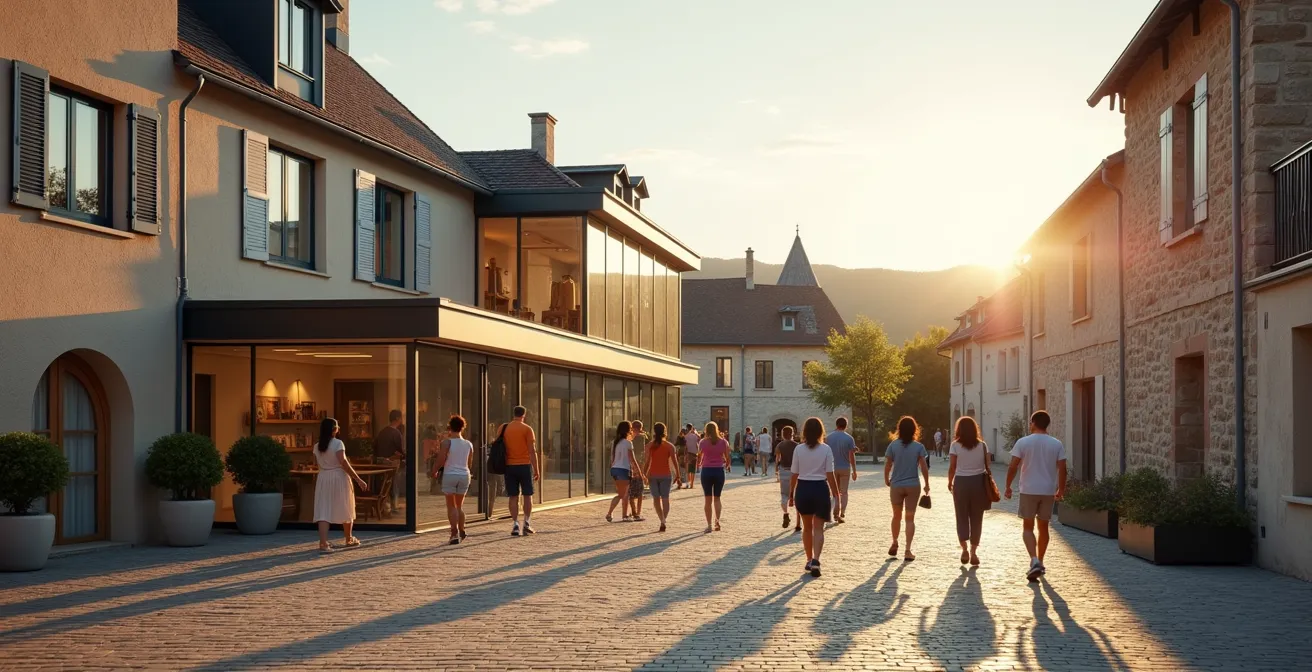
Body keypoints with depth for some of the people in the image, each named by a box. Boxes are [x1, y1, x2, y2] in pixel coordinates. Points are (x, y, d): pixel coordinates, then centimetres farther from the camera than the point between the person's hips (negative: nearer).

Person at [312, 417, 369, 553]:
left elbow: (318, 464, 6)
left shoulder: (317, 446, 3)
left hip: (323, 479, 4)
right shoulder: (338, 443, -13)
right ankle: (348, 540, 29)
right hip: (339, 477, -4)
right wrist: (358, 480, -19)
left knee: (324, 511, -2)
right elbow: (344, 463, -20)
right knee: (345, 510, 14)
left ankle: (323, 543, -16)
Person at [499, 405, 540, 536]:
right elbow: (532, 451, -9)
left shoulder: (503, 428, 5)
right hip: (525, 465, -3)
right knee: (527, 495, 6)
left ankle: (515, 525, -1)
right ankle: (526, 524, 2)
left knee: (513, 497, 4)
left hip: (509, 466, 3)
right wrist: (536, 470, -5)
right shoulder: (527, 429, -5)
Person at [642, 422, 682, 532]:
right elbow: (674, 462, -4)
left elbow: (647, 462, -8)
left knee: (656, 499, 12)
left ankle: (662, 520, 1)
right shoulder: (669, 446, -3)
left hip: (653, 475, 0)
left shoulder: (650, 446, -4)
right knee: (665, 498, 5)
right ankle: (663, 521, -11)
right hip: (666, 475, 0)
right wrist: (678, 475, 4)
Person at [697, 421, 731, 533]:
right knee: (717, 498, 14)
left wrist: (699, 466, 26)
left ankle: (709, 525, 4)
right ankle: (717, 520, -7)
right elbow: (727, 459, 3)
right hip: (719, 471, 1)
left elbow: (699, 457, 5)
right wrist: (726, 466, 24)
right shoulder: (723, 442, 0)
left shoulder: (703, 442, -3)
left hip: (707, 470, -1)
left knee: (708, 499, 7)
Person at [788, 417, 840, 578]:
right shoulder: (826, 449, -6)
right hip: (820, 488, -2)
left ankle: (809, 560, 27)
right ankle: (816, 560, -16)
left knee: (807, 527, 18)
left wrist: (791, 494, 11)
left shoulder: (798, 450, -3)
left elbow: (794, 475, 0)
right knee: (818, 528, 2)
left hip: (803, 488, 2)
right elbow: (830, 475, -7)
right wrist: (836, 494, 1)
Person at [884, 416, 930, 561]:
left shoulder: (893, 446, -5)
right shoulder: (918, 447, -6)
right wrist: (927, 484, 4)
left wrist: (886, 479, 15)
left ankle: (894, 544, 33)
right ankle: (908, 551, -4)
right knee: (910, 518, 3)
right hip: (913, 485, -1)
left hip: (896, 485, 1)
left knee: (897, 516, 19)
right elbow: (924, 467, -8)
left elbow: (887, 466, -3)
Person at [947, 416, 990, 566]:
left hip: (961, 482, -2)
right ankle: (973, 552, 9)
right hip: (978, 482, 2)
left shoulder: (955, 446, -6)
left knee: (962, 517, 10)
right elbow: (987, 466, 0)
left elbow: (952, 467, -7)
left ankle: (964, 550, 3)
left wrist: (950, 482, 8)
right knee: (976, 519, 9)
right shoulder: (982, 445, 1)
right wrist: (988, 484, 10)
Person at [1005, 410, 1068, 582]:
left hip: (1028, 490, -2)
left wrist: (1008, 487, 2)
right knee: (1043, 527, 15)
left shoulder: (1023, 442, -7)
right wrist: (1061, 490, 10)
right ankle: (1040, 563, 23)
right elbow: (1062, 469, -2)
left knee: (1028, 527, 4)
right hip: (1048, 491, 3)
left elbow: (1013, 466, -9)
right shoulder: (1056, 444, 1)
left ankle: (1034, 561, -16)